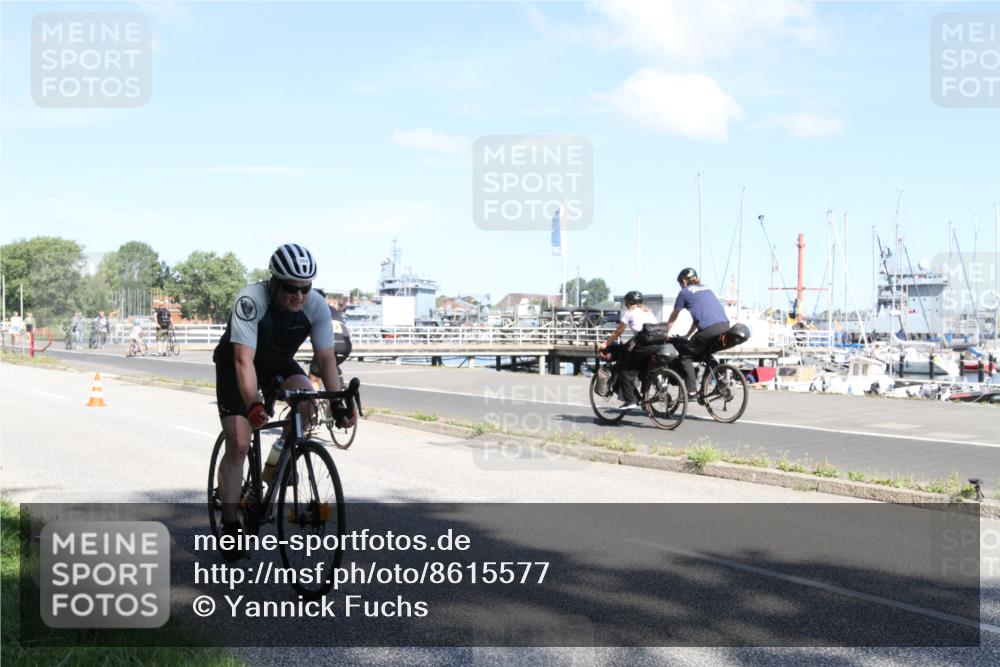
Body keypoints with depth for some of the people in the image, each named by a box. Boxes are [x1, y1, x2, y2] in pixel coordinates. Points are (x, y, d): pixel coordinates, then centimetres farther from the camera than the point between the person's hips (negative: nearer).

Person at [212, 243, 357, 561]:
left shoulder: (316, 306, -24)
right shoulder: (251, 300, -35)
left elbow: (326, 358, -21)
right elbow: (244, 360, -41)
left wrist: (338, 403, -33)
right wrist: (253, 404, -53)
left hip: (279, 363, 3)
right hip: (236, 366, -3)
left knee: (307, 399, -28)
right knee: (238, 445, -11)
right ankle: (230, 526, -1)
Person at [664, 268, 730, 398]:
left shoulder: (684, 292, 10)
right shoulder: (706, 289, 29)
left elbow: (673, 318, 18)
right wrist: (687, 336, 39)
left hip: (710, 329, -7)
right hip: (725, 327, 7)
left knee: (685, 354, 7)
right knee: (706, 353, 30)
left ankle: (691, 391, -1)